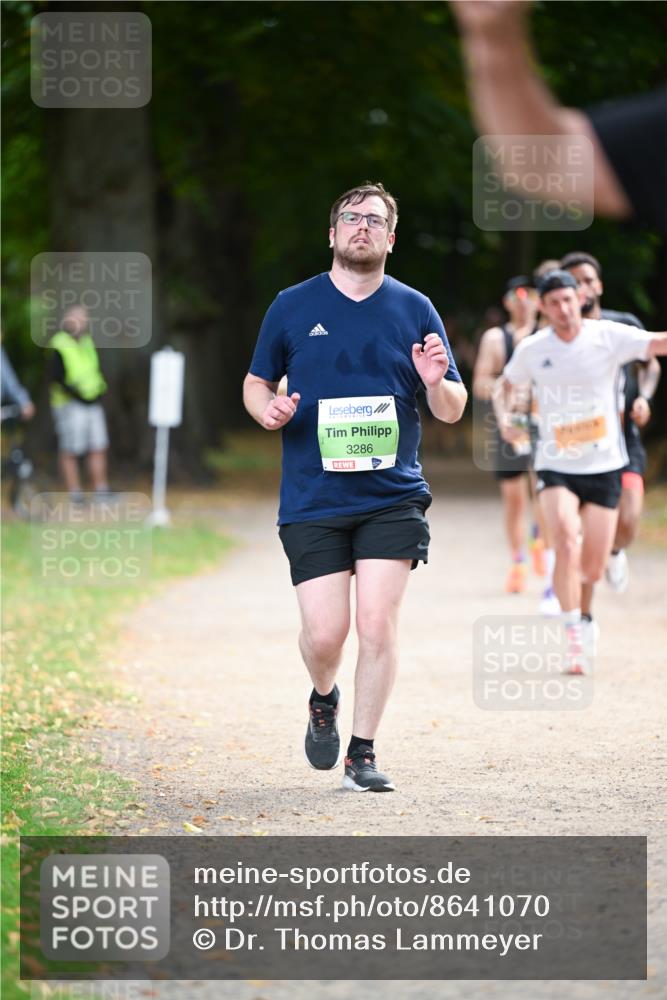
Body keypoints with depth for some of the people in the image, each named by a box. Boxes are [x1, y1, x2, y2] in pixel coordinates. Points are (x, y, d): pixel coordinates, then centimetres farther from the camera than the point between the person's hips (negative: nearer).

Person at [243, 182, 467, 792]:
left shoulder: (415, 310, 6)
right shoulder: (292, 307, 6)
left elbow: (452, 411, 8)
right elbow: (256, 383, 15)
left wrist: (438, 383, -15)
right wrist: (268, 411, -8)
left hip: (393, 497, 0)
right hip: (312, 503, 0)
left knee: (377, 625, -8)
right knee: (324, 633, -5)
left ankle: (362, 754, 5)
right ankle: (324, 700, 29)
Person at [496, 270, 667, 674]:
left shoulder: (608, 336, -8)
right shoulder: (531, 349, -1)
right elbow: (508, 383, 19)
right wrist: (505, 417, 1)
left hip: (604, 466, 0)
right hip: (556, 466, 0)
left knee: (593, 571, 1)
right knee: (567, 540, -26)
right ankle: (574, 639, -18)